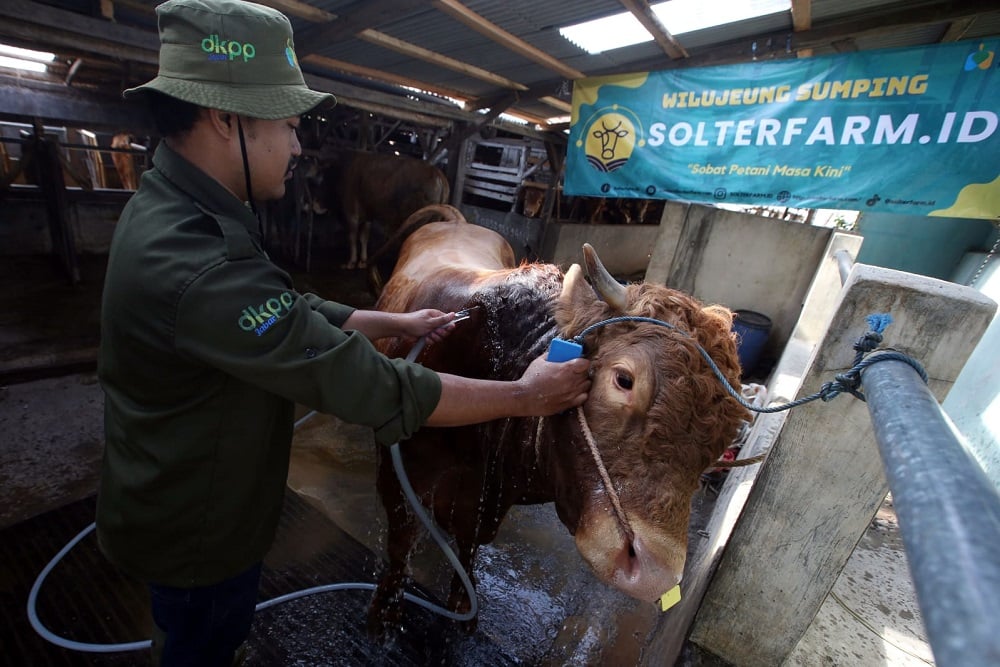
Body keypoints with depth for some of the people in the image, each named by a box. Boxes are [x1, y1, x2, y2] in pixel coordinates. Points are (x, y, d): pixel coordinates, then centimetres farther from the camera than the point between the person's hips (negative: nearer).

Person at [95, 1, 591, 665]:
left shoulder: (173, 213, -3)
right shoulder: (199, 266, -38)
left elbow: (296, 312, 2)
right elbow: (372, 387, -38)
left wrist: (401, 322, 2)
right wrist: (526, 395, -28)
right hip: (198, 533, -8)